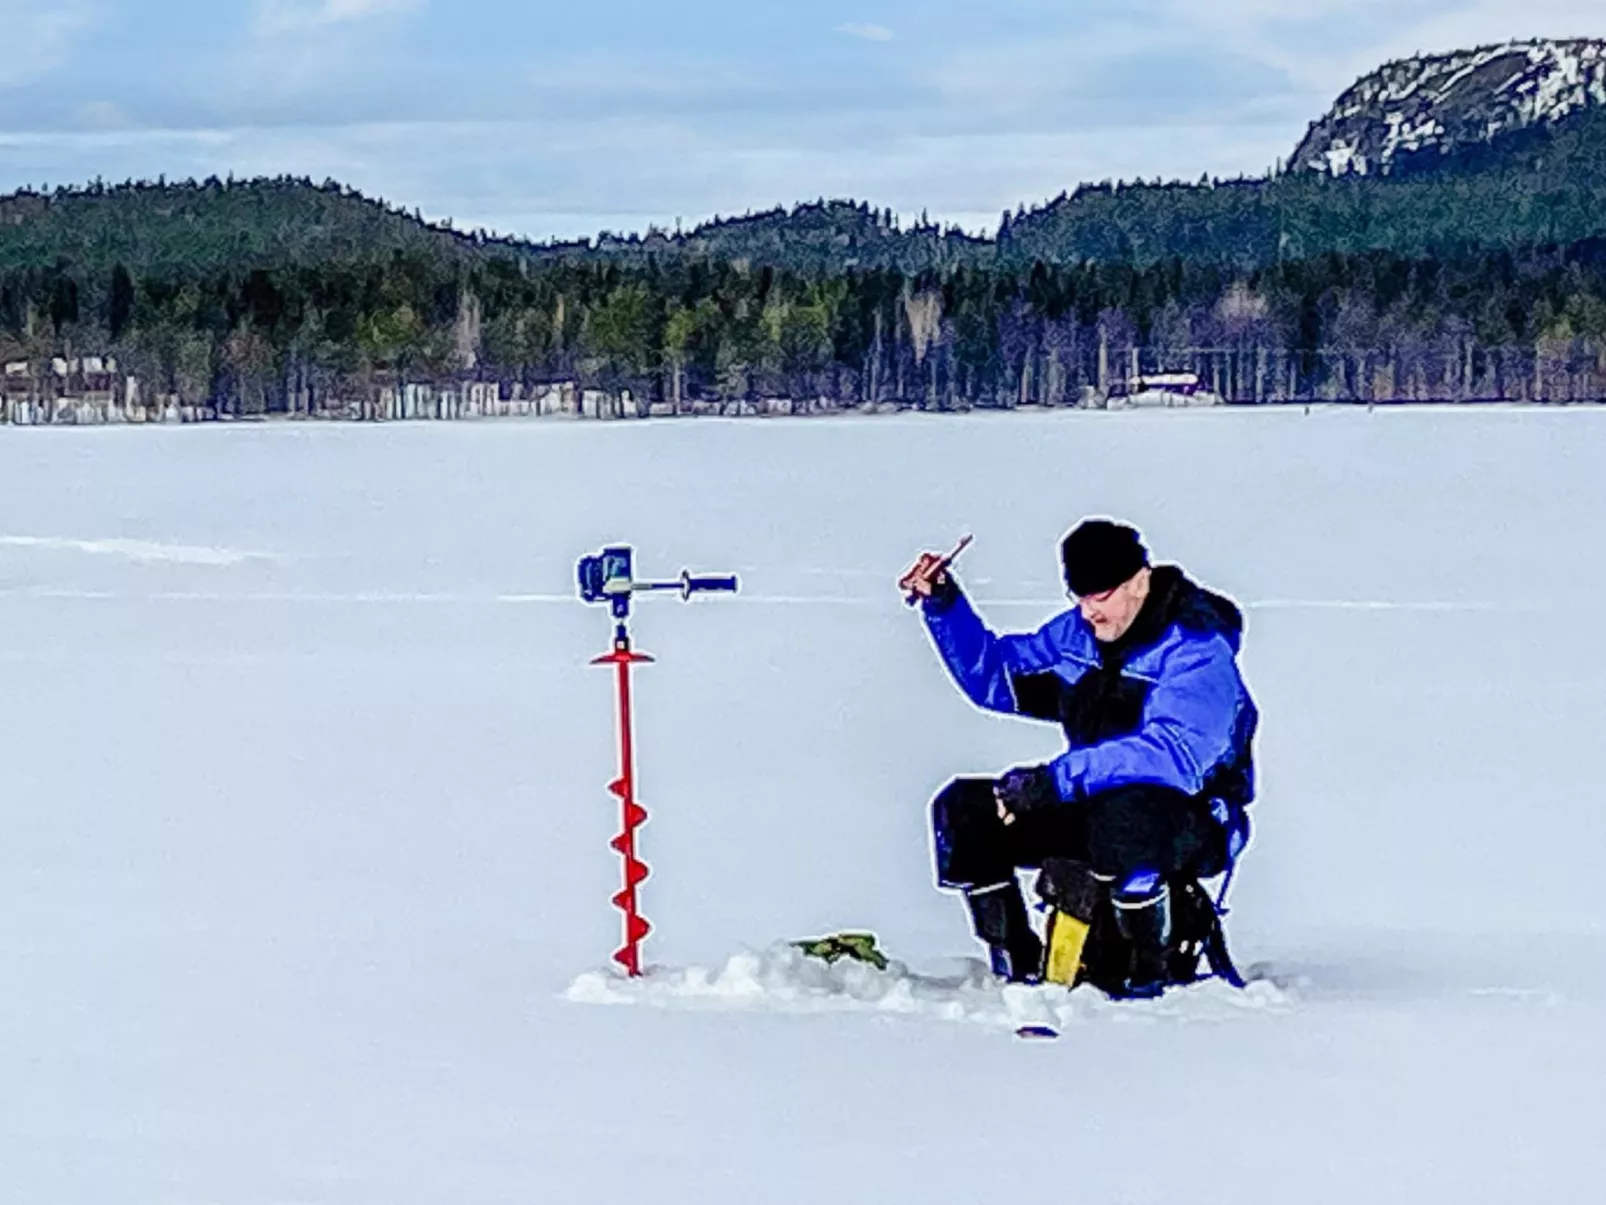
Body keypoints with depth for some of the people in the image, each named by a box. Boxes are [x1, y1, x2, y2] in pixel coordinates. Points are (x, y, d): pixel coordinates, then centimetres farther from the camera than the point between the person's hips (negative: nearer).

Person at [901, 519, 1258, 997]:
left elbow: (1175, 755, -35)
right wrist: (943, 605, 2)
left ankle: (1151, 973, -22)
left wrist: (1055, 778, -41)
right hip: (1093, 808, 8)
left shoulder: (1196, 649, -19)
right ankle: (1019, 969, 0)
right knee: (962, 809, -7)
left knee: (1122, 817, -42)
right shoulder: (1077, 634, 5)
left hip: (1194, 826, -8)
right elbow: (993, 674, 19)